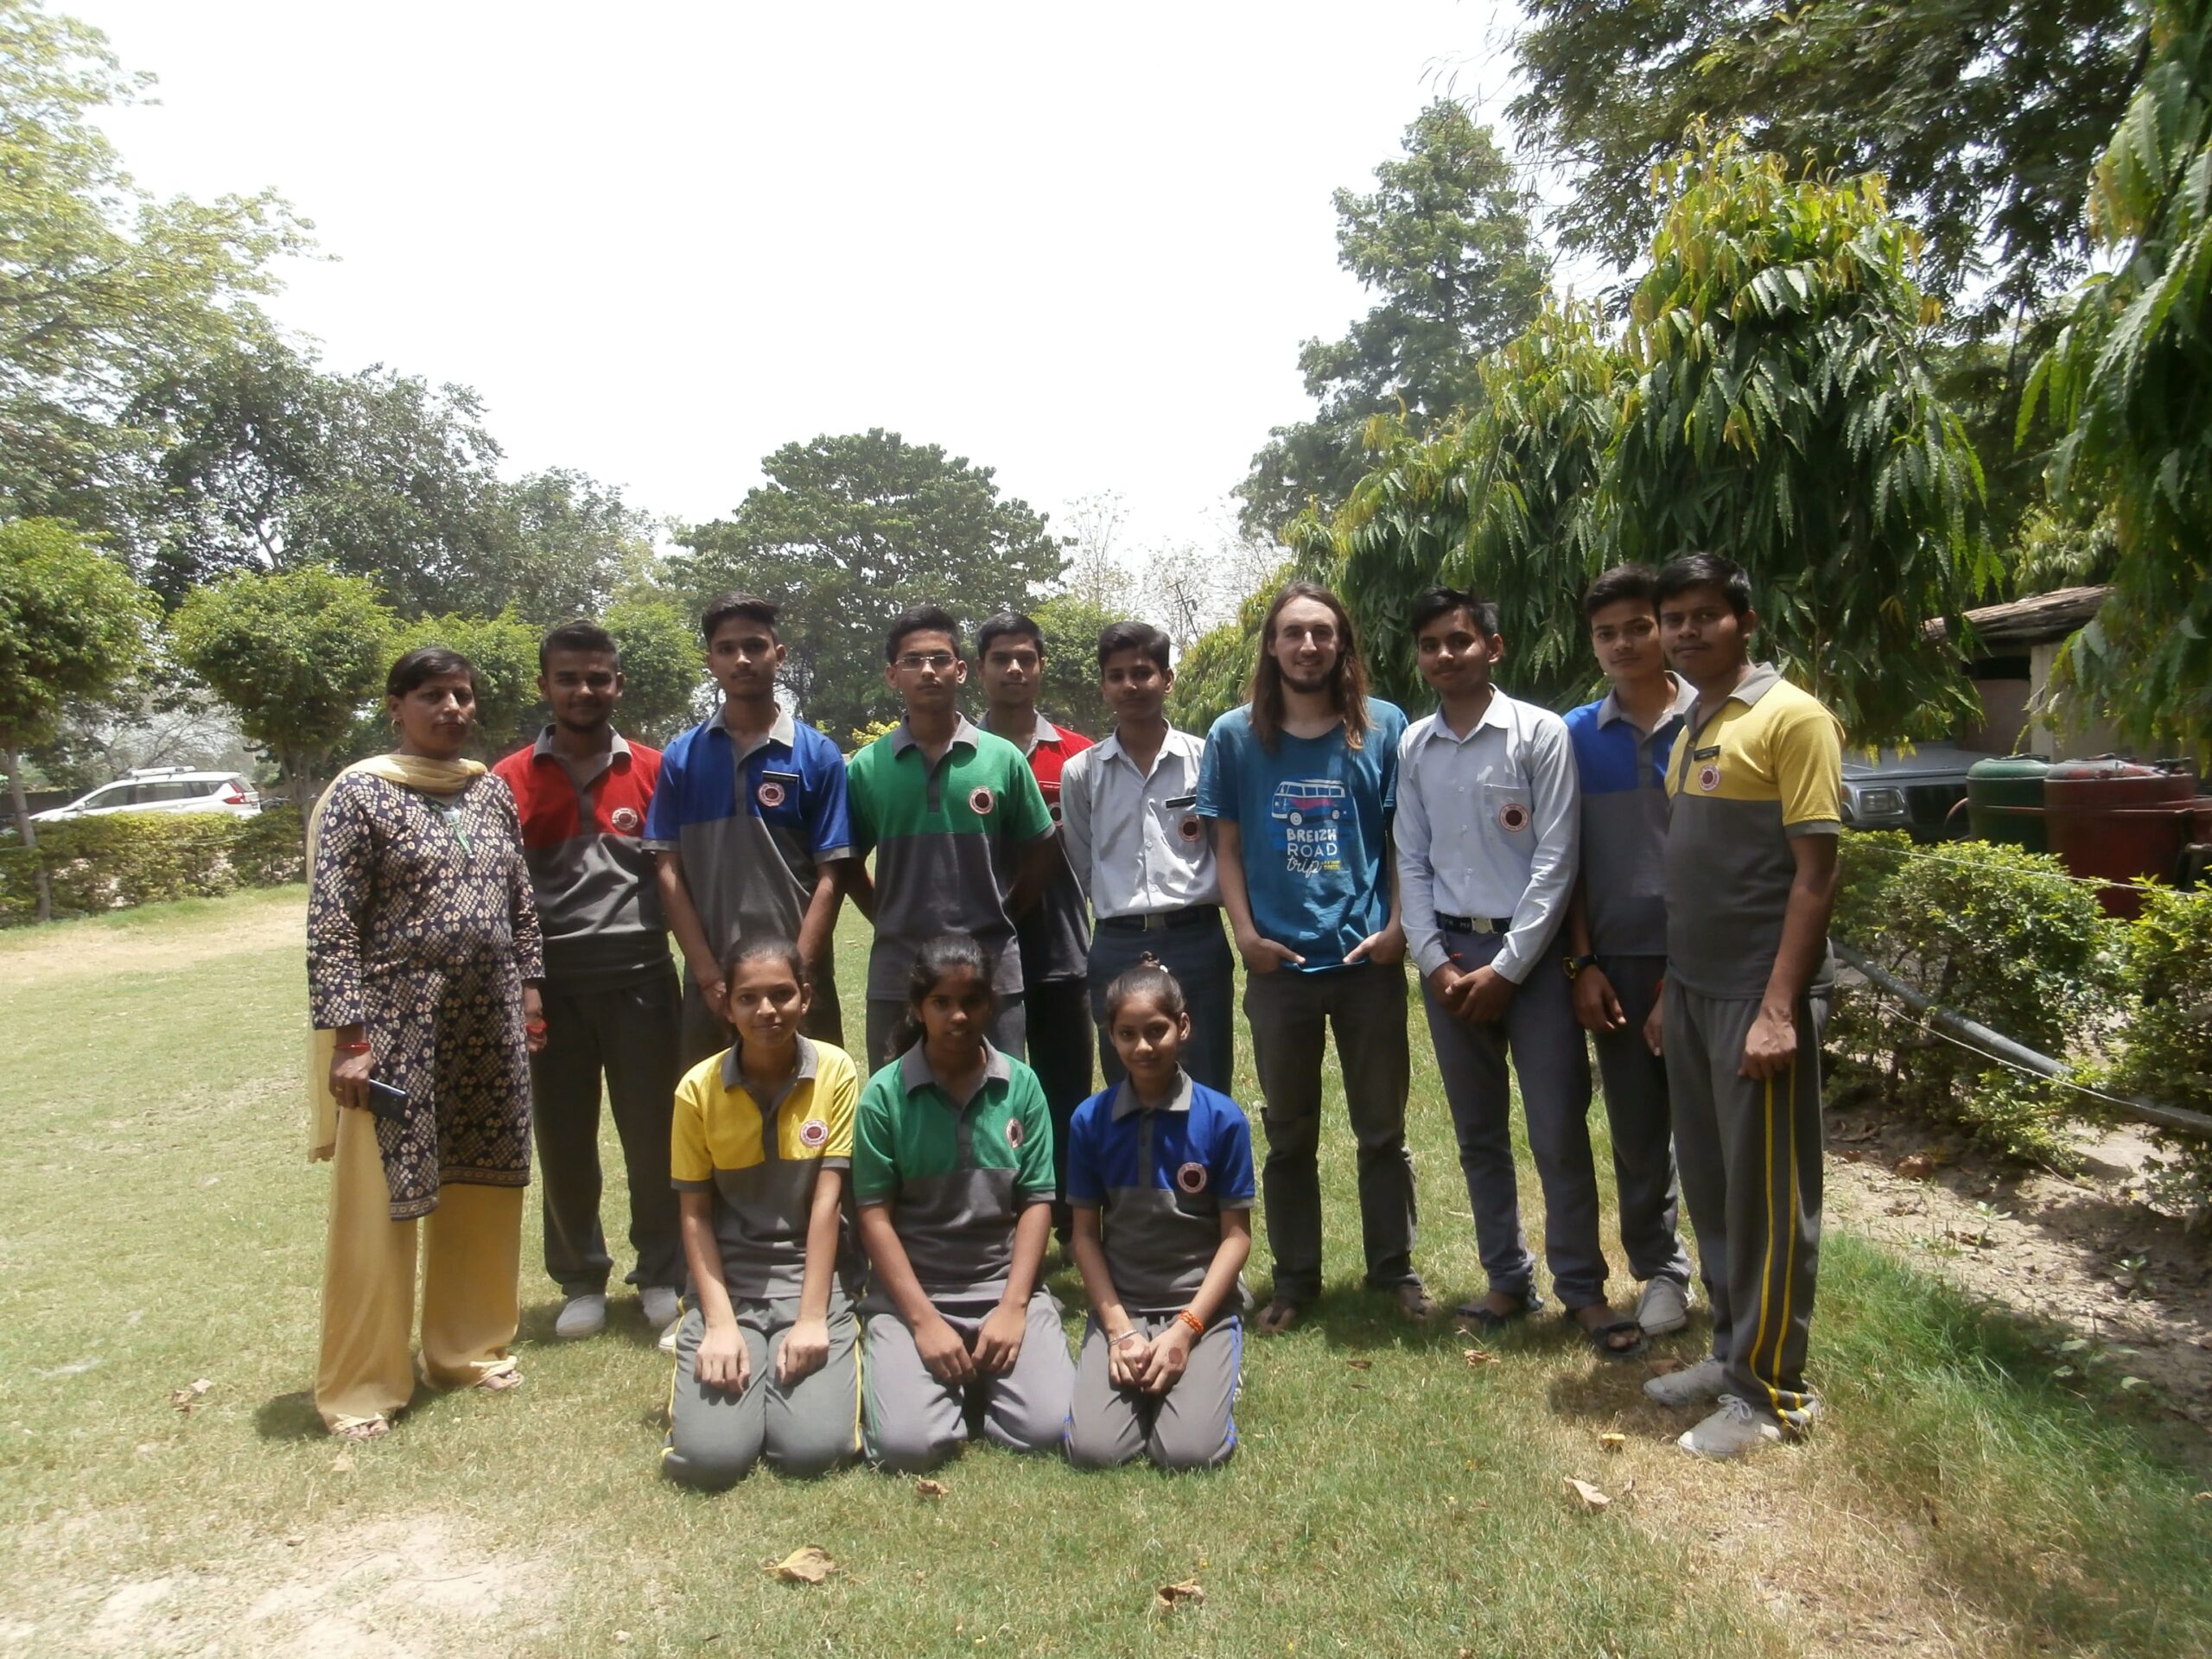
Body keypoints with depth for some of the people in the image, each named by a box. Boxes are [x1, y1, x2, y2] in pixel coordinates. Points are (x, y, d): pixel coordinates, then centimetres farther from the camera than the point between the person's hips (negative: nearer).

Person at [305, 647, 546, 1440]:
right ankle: (361, 1384, 19)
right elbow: (331, 927, -12)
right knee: (380, 1203, 3)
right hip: (394, 1024, -5)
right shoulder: (358, 794, -8)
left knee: (481, 1188, 14)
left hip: (487, 1024, 6)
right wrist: (348, 1037, -16)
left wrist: (529, 990, 10)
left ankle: (468, 1345, 31)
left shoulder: (492, 791, 9)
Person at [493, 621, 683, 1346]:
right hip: (552, 981, 1)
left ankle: (662, 1276, 22)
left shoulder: (653, 771, 3)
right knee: (563, 1139, 10)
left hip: (639, 976, -1)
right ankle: (581, 1280, 27)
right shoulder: (511, 780, 4)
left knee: (653, 1132, 5)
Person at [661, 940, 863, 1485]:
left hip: (812, 1274, -1)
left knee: (813, 1447, -18)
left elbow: (827, 1199, -10)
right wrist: (719, 1323, -12)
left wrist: (811, 1318, -14)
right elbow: (695, 1214, -2)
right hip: (728, 1279, 1)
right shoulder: (699, 1088, -6)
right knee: (710, 1454, -16)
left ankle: (793, 1361, 13)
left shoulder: (836, 1072, -8)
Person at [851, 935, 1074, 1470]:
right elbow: (875, 1216, -6)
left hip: (1005, 1284, 2)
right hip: (910, 1290, -1)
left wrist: (1013, 1306, -10)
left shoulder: (1021, 1085, -2)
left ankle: (983, 1376, 16)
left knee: (1046, 1427, -16)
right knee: (907, 1443, -21)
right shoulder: (884, 1094, -7)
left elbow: (1037, 1202, -1)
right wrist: (924, 1320, -13)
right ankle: (951, 1378, 13)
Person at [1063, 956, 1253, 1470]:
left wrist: (1185, 1329, -12)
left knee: (1190, 1451, -20)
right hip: (1120, 1305, 2)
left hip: (1204, 1304, -1)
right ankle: (1145, 1385, 15)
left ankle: (1207, 1379, 13)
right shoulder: (1091, 1119, -4)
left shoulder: (1223, 1118, -9)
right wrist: (1119, 1330, -9)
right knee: (1093, 1448, -17)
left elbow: (1236, 1235, -5)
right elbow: (1085, 1233, 0)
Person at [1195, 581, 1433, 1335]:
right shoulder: (1235, 736, 3)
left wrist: (1396, 926, -6)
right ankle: (1294, 1279, 26)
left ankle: (1395, 1269, 28)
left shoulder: (1383, 727, 2)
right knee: (1289, 1133, 12)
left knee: (1383, 1128, 11)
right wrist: (1246, 934, -6)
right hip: (1279, 963, 1)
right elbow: (1227, 845, 4)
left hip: (1370, 960, 0)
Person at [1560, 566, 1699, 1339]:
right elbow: (1567, 859, 6)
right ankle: (1660, 1270, 27)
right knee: (1636, 1131, 10)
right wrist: (1582, 964, 0)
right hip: (1619, 962, 2)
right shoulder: (1577, 734, 5)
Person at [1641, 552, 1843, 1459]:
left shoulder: (1792, 718, -10)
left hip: (1757, 996, -8)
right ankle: (1732, 1351, 30)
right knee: (1710, 1184, 15)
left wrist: (1778, 1009, -19)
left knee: (1766, 1197, 2)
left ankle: (1772, 1391, 15)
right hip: (1695, 991, 8)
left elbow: (1815, 874, -15)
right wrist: (1670, 988, 16)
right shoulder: (1692, 730, 14)